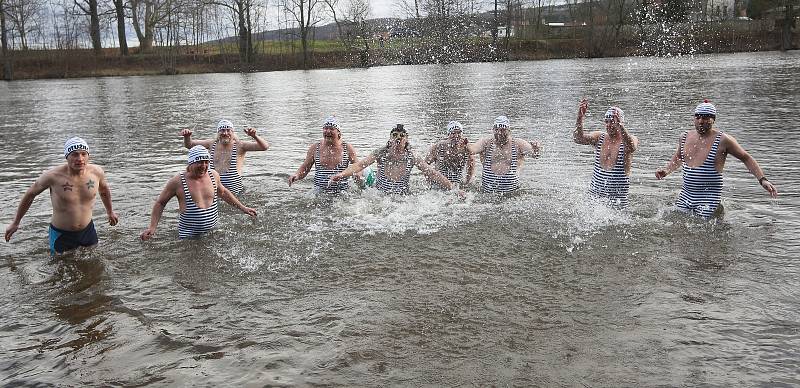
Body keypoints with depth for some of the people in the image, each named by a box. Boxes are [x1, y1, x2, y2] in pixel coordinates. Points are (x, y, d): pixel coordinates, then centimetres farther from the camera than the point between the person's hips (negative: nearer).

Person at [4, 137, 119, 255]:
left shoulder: (96, 172, -12)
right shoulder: (53, 176, -20)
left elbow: (104, 188, 12)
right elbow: (30, 194, -3)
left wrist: (110, 212, 25)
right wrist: (15, 223, 6)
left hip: (87, 231, 3)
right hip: (61, 235, -3)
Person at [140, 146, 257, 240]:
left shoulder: (213, 175, 4)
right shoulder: (177, 182, -9)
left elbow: (223, 192, 23)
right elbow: (160, 203, 2)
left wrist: (243, 208, 26)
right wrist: (152, 227, -7)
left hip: (213, 232, 4)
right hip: (189, 236, -4)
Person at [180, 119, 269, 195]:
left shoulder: (239, 146, -6)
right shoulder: (213, 144, 7)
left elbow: (265, 147, -15)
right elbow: (189, 145, 17)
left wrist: (254, 136, -33)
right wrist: (187, 137, -6)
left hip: (234, 192, -4)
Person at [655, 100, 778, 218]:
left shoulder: (723, 140, -6)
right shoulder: (685, 137, 8)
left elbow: (746, 159, 2)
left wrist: (762, 180, -5)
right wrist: (666, 170, 11)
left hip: (709, 197, -5)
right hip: (685, 195, 5)